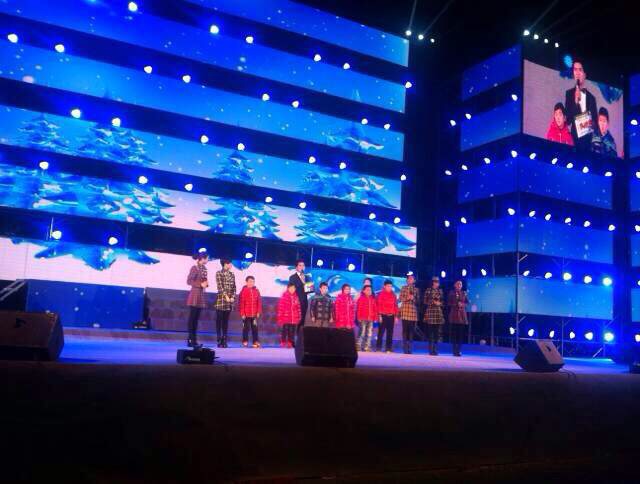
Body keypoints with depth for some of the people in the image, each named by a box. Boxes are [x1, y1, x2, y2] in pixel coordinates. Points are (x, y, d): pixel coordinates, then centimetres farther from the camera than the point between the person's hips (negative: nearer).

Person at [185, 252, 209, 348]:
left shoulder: (204, 268, 12)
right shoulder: (195, 268, -11)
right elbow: (189, 281, -15)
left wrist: (206, 283, 1)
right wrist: (201, 284, -17)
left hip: (201, 295, 8)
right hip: (195, 294, -8)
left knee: (196, 318, 8)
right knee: (192, 318, -4)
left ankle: (193, 340, 11)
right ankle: (191, 340, -1)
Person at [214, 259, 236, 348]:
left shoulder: (232, 274, 14)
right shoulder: (219, 273, 0)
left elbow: (234, 287, 10)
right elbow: (220, 286, -9)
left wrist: (233, 297, -4)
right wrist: (226, 296, -15)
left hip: (230, 300, 5)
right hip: (221, 299, -5)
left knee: (226, 320, 6)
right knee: (219, 320, -3)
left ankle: (224, 340, 8)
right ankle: (219, 340, -1)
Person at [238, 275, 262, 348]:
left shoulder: (256, 291, 6)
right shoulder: (243, 291, -7)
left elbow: (259, 302, 7)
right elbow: (241, 303, -8)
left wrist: (258, 312, 2)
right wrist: (242, 313, -10)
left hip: (254, 314, 3)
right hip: (246, 314, -3)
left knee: (255, 328, 5)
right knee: (246, 328, 4)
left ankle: (255, 341, 10)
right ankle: (245, 342, 14)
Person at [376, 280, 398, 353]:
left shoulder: (393, 295, 13)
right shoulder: (381, 294, -1)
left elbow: (395, 305, 13)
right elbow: (379, 305, -6)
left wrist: (396, 316, 7)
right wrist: (379, 315, -13)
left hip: (391, 316, 5)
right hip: (383, 315, -4)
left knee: (390, 333, 4)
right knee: (381, 332, -3)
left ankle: (388, 348, 8)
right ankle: (378, 348, 1)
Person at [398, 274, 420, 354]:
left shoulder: (416, 289, 11)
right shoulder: (403, 288, 8)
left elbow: (418, 301, 9)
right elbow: (400, 299, 3)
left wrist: (413, 298, -10)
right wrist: (407, 298, -14)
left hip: (413, 311, 1)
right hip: (405, 310, -1)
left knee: (412, 330, -2)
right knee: (405, 329, -3)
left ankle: (410, 349, 2)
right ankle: (405, 348, 0)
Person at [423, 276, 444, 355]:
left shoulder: (440, 291, 14)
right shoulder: (428, 290, 3)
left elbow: (442, 301, 17)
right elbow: (425, 301, 0)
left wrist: (439, 303, -4)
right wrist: (433, 302, -12)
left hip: (438, 312, 4)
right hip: (430, 311, -4)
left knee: (437, 331, 1)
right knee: (430, 330, -5)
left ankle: (435, 349, 6)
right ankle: (431, 350, -2)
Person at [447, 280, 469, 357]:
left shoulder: (464, 293, 10)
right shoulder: (451, 293, 4)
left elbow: (467, 302, 10)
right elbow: (448, 302, 1)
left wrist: (463, 304, -10)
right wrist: (456, 304, -12)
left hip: (462, 314, 2)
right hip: (454, 314, -2)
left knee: (461, 333, -3)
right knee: (454, 332, -5)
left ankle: (458, 350, 3)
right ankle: (455, 351, 0)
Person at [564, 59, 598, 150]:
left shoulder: (591, 97, 13)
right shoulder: (569, 93, 5)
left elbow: (596, 121, 15)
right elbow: (568, 119, -5)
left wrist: (592, 124, -7)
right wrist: (575, 101, -17)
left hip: (590, 138, 2)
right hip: (576, 137, -2)